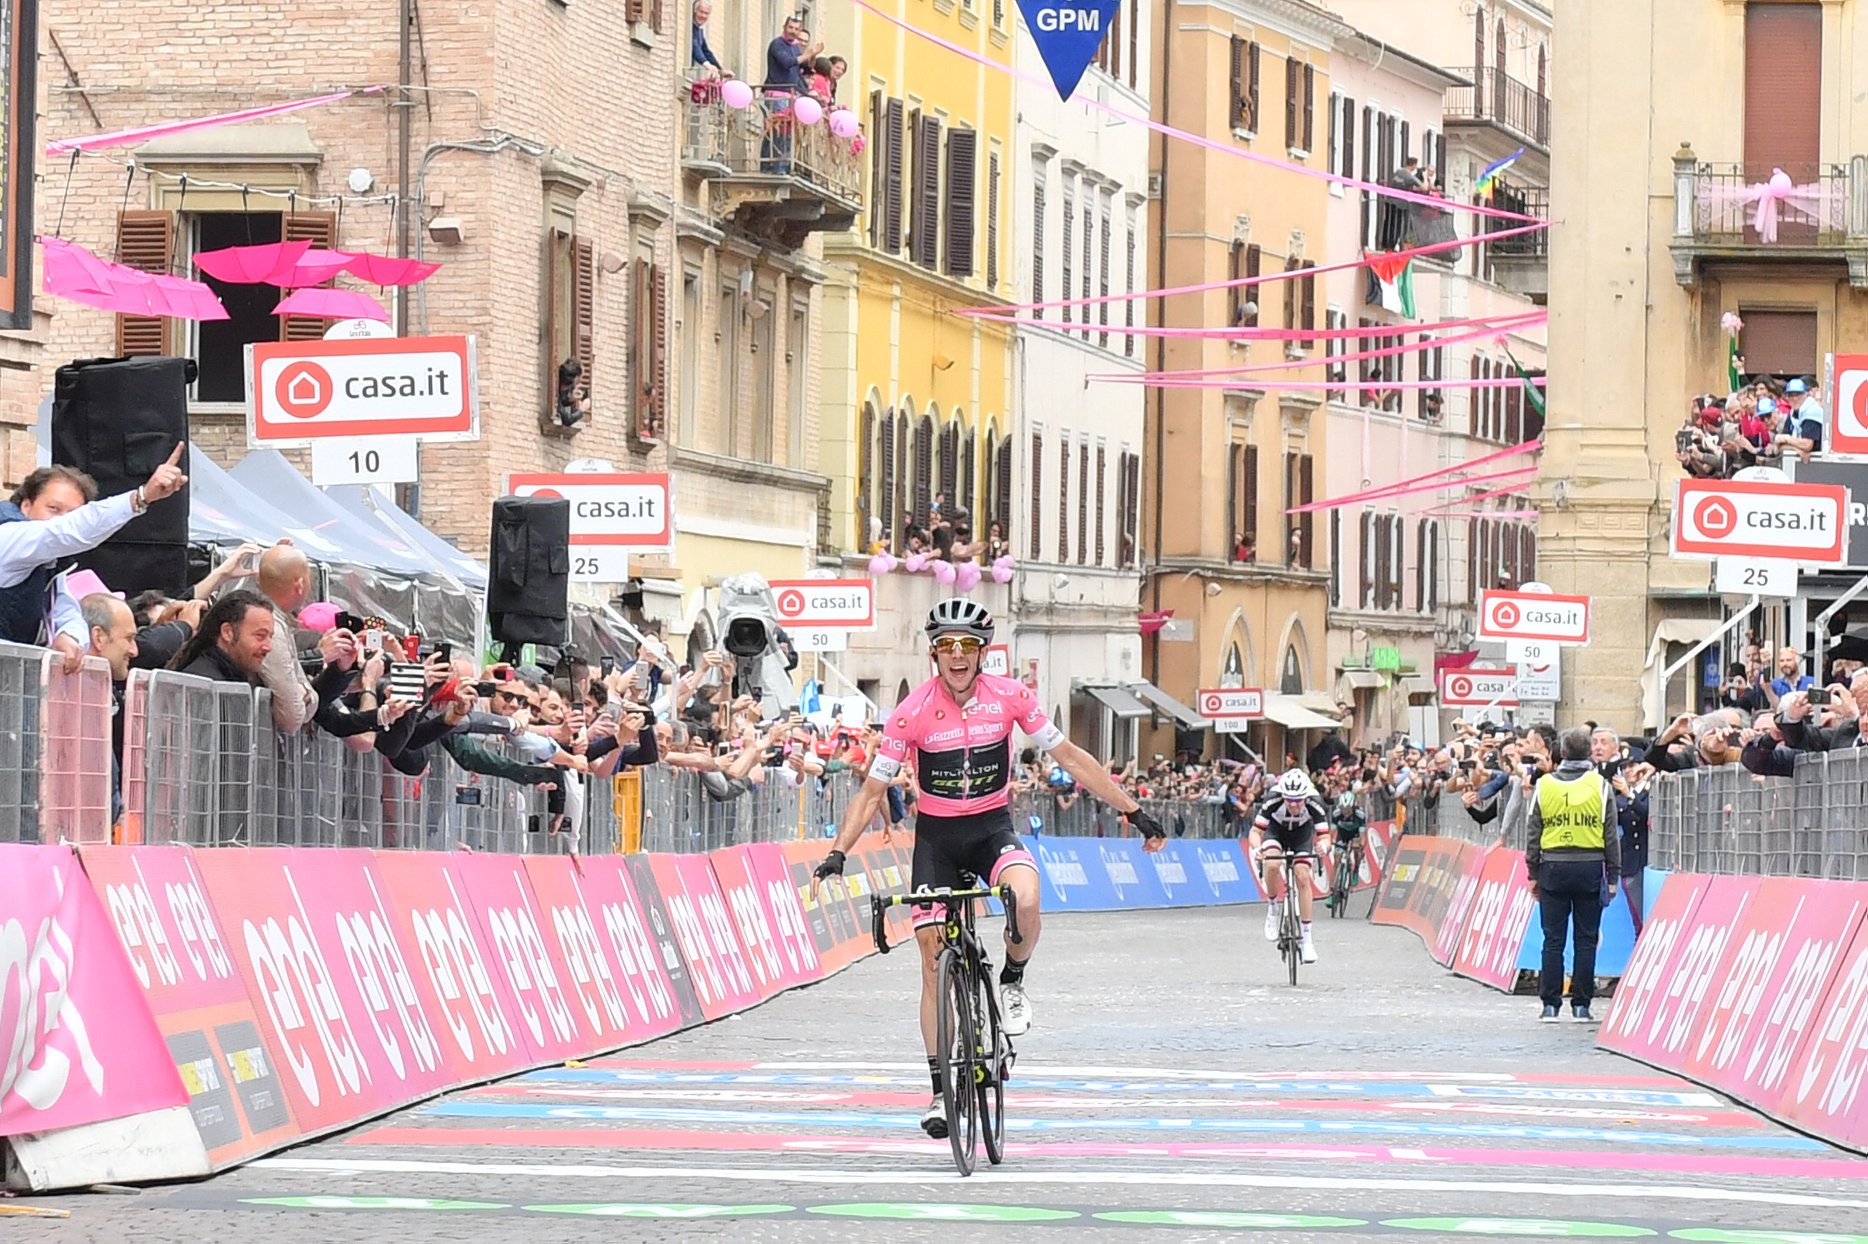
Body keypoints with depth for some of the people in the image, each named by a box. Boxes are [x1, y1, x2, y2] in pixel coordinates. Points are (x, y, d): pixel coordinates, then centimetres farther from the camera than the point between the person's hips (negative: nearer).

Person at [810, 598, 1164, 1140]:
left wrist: (1132, 811, -3)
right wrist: (837, 852, -21)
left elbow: (1069, 757, -3)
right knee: (934, 965, -2)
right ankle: (940, 1090, 9)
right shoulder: (913, 712, -14)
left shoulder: (1010, 697, -11)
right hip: (936, 836, 0)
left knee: (1026, 901, -34)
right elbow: (872, 791, -10)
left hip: (992, 829, 0)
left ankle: (1013, 982, -2)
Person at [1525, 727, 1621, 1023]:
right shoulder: (1600, 787, -1)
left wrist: (1533, 873, 13)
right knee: (1586, 940, 4)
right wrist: (1613, 876, 6)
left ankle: (1550, 1004, 5)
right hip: (1590, 869, -1)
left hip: (1553, 868, 1)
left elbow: (1534, 835, 5)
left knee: (1553, 940, 5)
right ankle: (1581, 1005, 4)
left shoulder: (1544, 786, 2)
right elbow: (1611, 836, 0)